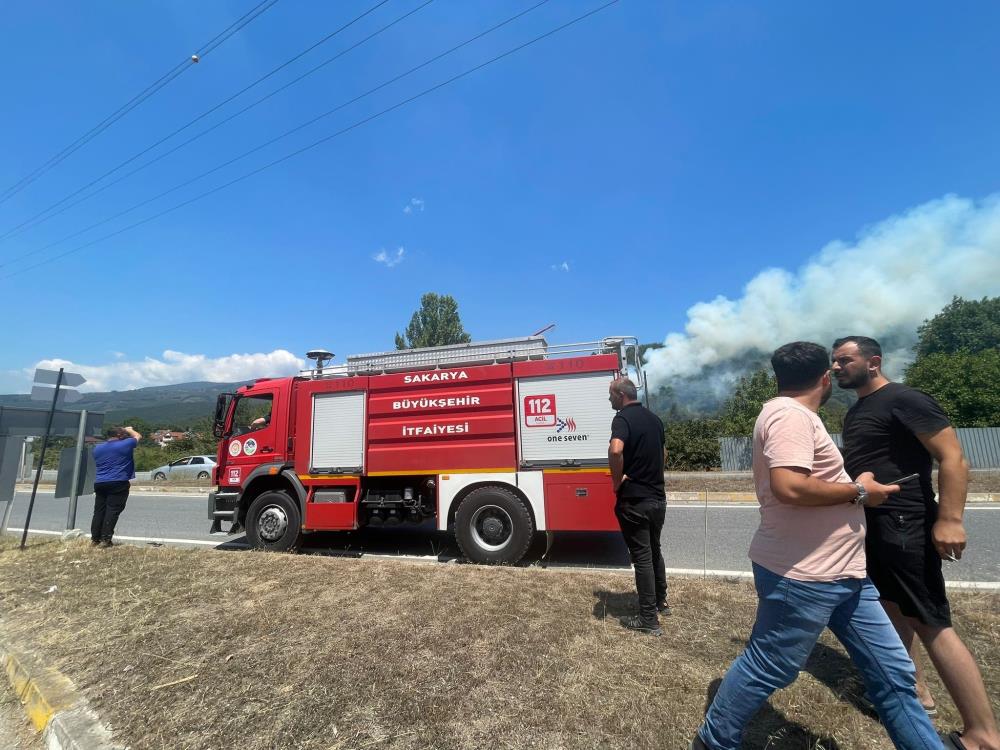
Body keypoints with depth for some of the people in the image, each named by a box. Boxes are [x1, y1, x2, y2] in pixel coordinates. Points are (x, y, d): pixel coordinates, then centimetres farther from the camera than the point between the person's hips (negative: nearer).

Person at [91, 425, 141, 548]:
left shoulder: (97, 448, 12)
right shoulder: (125, 445, -7)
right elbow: (138, 436, 11)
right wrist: (129, 430, 29)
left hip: (99, 483, 6)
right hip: (118, 483, -6)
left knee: (99, 511, 10)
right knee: (112, 511, -4)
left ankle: (95, 538, 12)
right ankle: (105, 539, -6)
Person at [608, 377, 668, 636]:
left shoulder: (623, 418, -17)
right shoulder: (654, 419, 10)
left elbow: (616, 450, -35)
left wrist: (617, 481, -20)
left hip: (634, 501, -8)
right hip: (658, 497, 8)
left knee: (641, 557, 2)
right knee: (654, 550, 23)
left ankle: (648, 620, 13)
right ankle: (660, 602, 40)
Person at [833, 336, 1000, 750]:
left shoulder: (905, 400, -13)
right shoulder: (855, 412, 13)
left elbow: (953, 458, -18)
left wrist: (949, 519, -24)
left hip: (903, 525, -9)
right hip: (870, 525, 9)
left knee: (931, 624, -3)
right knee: (889, 607, 18)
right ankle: (914, 687, 34)